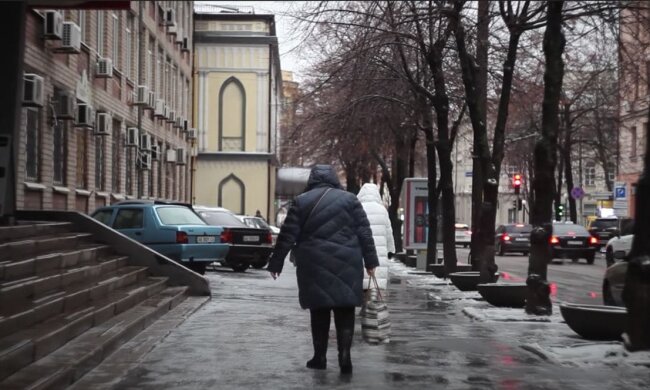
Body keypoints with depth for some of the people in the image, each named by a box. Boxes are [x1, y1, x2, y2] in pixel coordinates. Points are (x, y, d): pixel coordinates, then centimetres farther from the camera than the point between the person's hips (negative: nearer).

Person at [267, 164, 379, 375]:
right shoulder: (349, 199, 5)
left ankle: (320, 356, 14)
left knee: (319, 312, 10)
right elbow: (364, 233, 3)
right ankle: (344, 353, -10)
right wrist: (370, 261, 7)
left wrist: (275, 263, 8)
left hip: (314, 265, 0)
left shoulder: (301, 201, 4)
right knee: (345, 311, 3)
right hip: (346, 265, 0)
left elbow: (287, 236, 2)